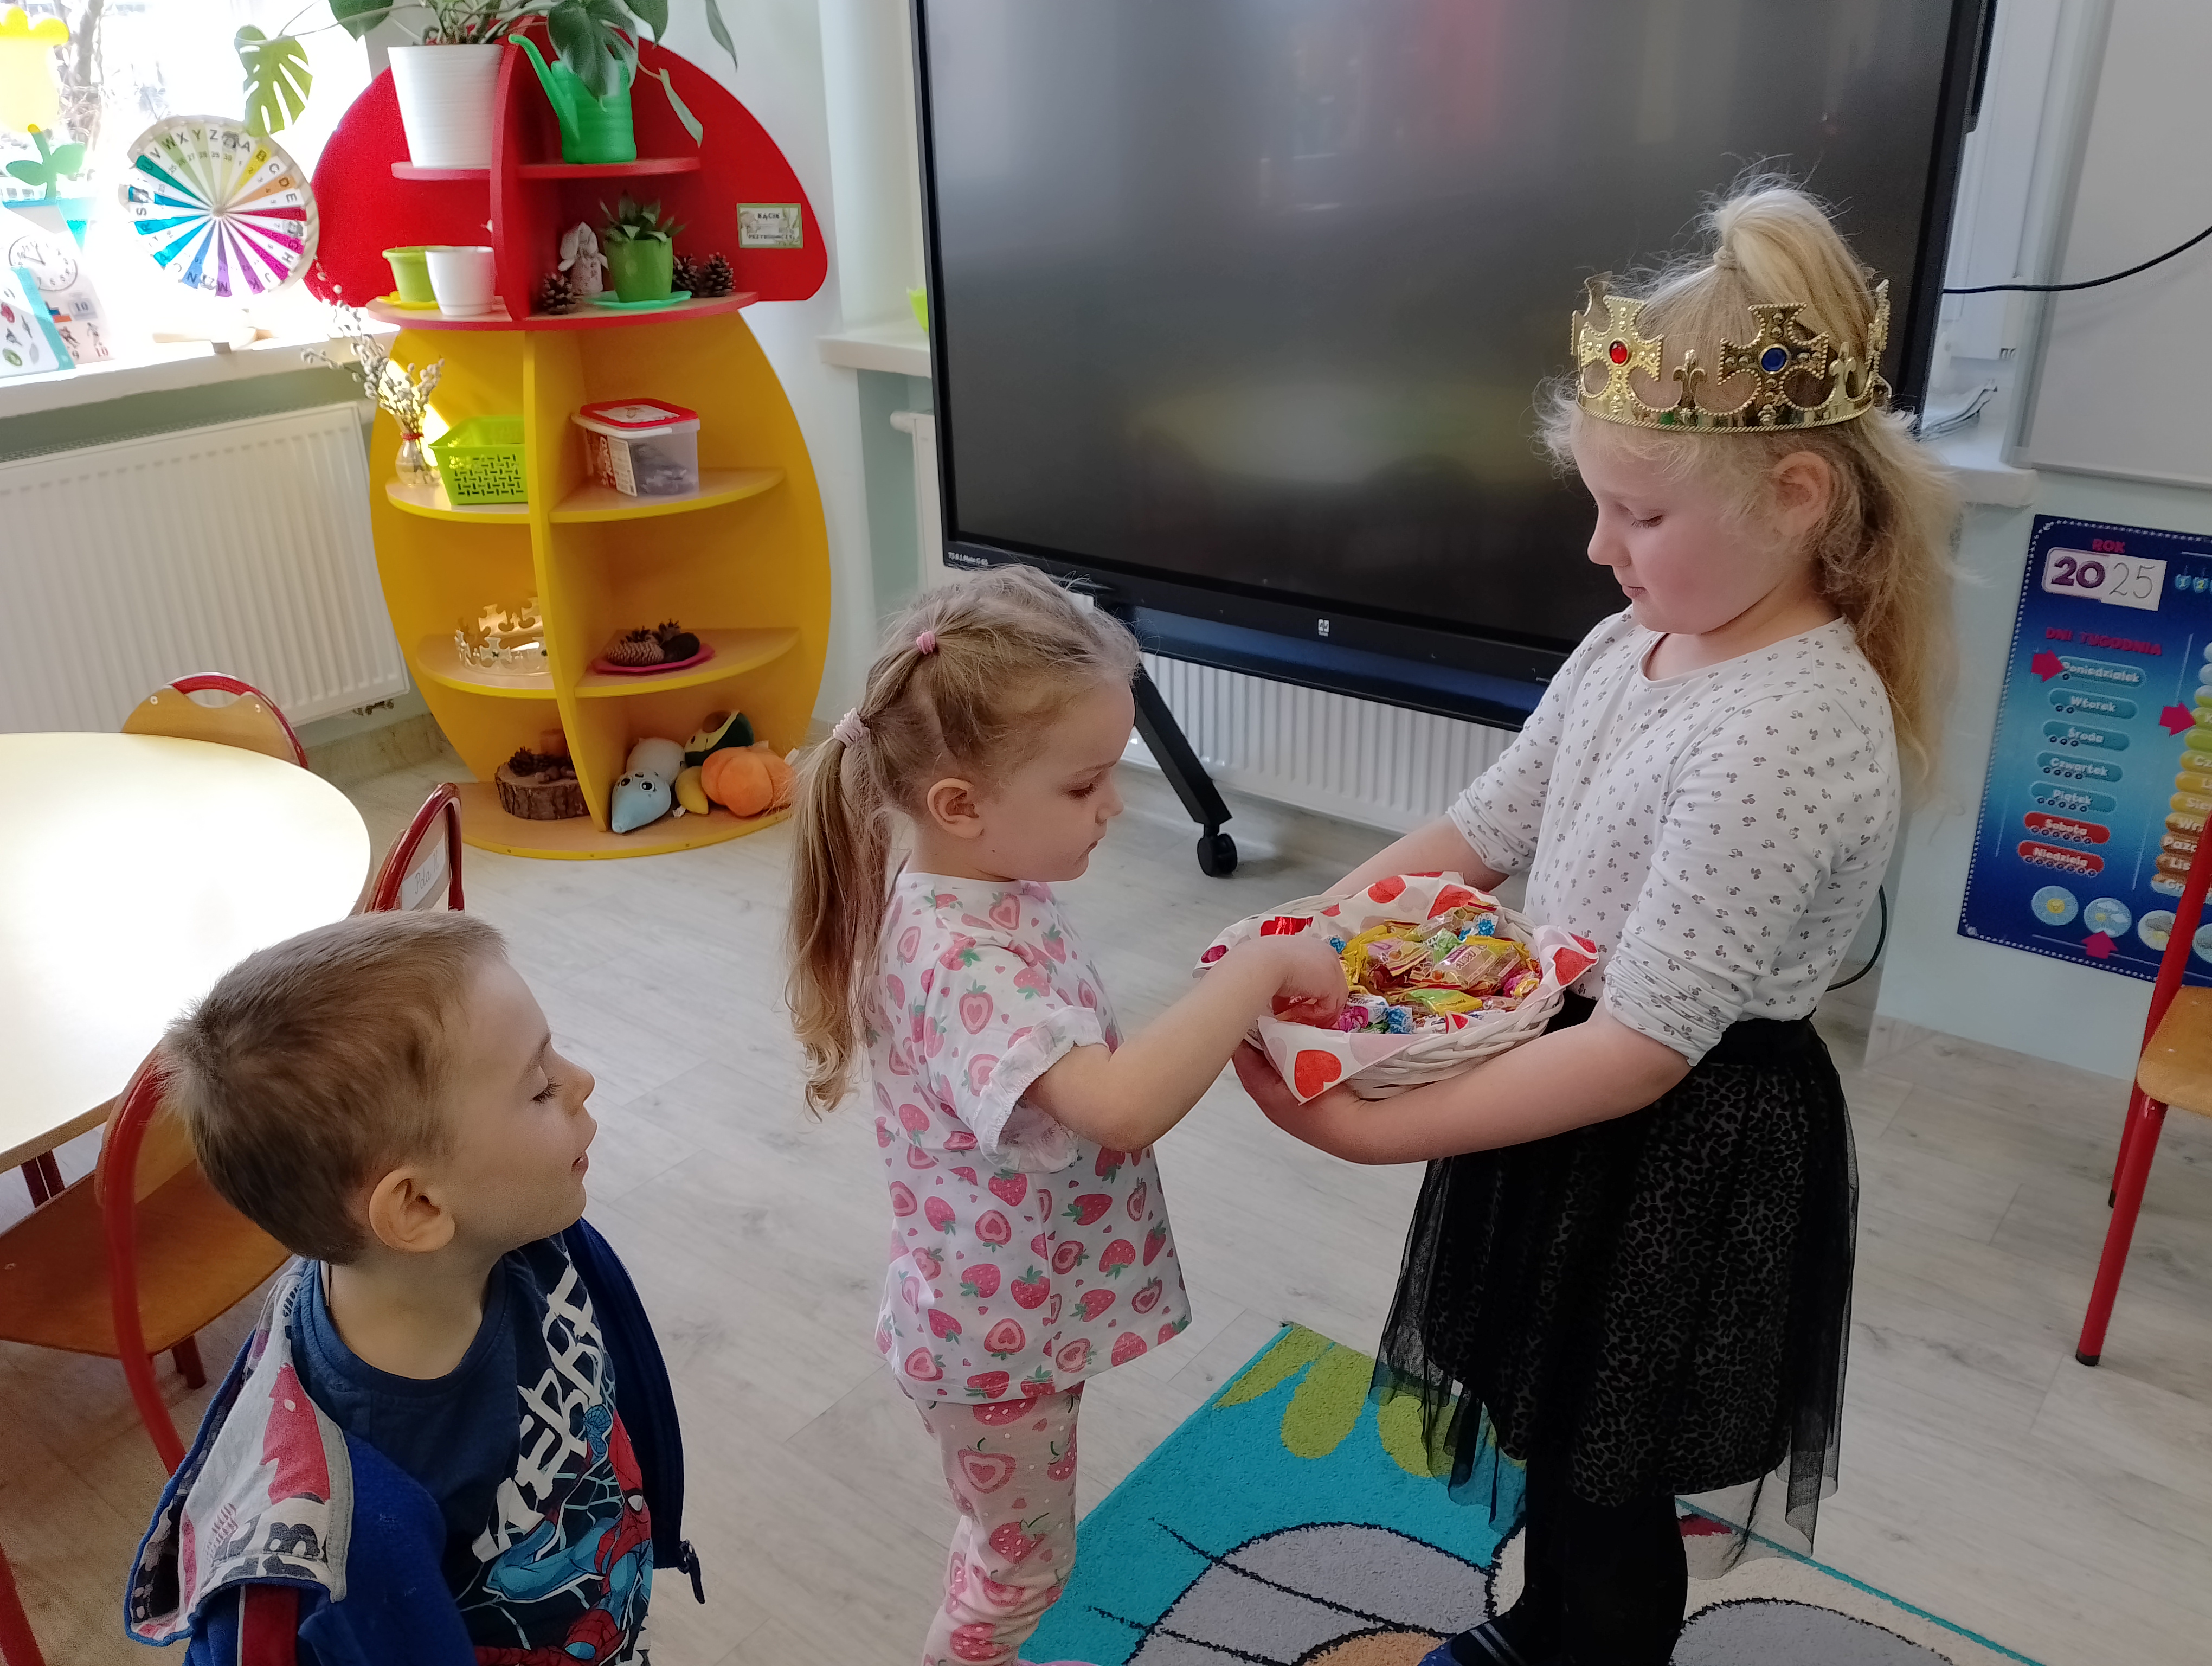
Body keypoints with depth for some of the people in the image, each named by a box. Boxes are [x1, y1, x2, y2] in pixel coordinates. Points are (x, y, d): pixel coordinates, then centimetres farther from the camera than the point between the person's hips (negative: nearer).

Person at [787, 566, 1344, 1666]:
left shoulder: (989, 894, -5)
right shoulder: (961, 960, -35)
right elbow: (1122, 1105, -49)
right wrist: (1260, 970, -38)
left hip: (1025, 1309, 9)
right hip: (997, 1334, -9)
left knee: (1017, 1544, 31)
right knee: (1022, 1561, 17)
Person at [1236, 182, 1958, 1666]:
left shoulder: (1789, 738, -29)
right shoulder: (1635, 647, -2)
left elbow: (1643, 1047, -29)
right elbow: (1482, 834, 6)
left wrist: (1369, 1129, -28)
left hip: (1681, 1159, -8)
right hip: (1578, 1099, 8)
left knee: (1602, 1482, 14)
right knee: (1549, 1428, 29)